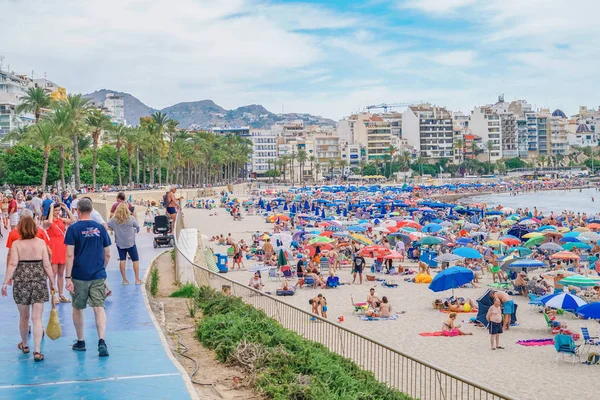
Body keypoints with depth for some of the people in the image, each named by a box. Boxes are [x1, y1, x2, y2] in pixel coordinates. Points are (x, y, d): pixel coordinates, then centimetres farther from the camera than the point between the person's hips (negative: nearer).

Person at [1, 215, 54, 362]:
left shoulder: (16, 244, -3)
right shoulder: (41, 243, -3)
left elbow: (13, 264, -11)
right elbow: (47, 265, -4)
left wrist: (5, 282, -5)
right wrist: (52, 282, 5)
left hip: (21, 282, 1)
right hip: (39, 282, 0)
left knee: (23, 316, 17)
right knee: (37, 318, 0)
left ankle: (24, 345, 34)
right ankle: (37, 351, -6)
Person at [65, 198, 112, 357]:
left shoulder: (73, 229, -5)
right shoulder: (100, 228, 4)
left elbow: (70, 255, -10)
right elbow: (107, 254, 9)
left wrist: (68, 277, -9)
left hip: (79, 276, -2)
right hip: (98, 276, 2)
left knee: (77, 308, 14)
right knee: (99, 307, -2)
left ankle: (80, 342, 25)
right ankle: (101, 341, -18)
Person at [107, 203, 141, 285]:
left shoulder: (114, 219, -3)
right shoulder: (131, 218, -9)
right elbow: (137, 227, -1)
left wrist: (114, 229, 9)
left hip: (120, 243, 2)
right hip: (130, 242, -2)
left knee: (122, 260, 8)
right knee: (135, 260, 7)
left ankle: (124, 280, 11)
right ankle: (137, 280, 7)